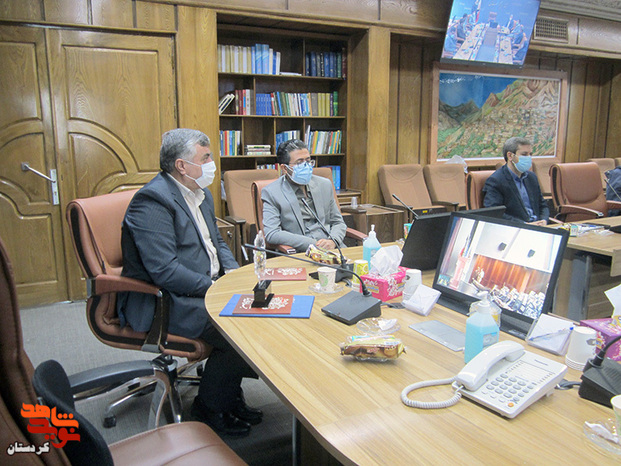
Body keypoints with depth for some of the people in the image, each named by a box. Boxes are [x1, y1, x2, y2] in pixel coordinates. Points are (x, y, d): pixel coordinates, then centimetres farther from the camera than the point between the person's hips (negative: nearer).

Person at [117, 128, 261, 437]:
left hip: (207, 286, 10)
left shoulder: (201, 193, 11)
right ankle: (208, 409, 2)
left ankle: (229, 393, 11)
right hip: (162, 302, -9)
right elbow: (165, 271, -25)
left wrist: (232, 272, 1)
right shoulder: (153, 200, -19)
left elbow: (216, 242, 21)